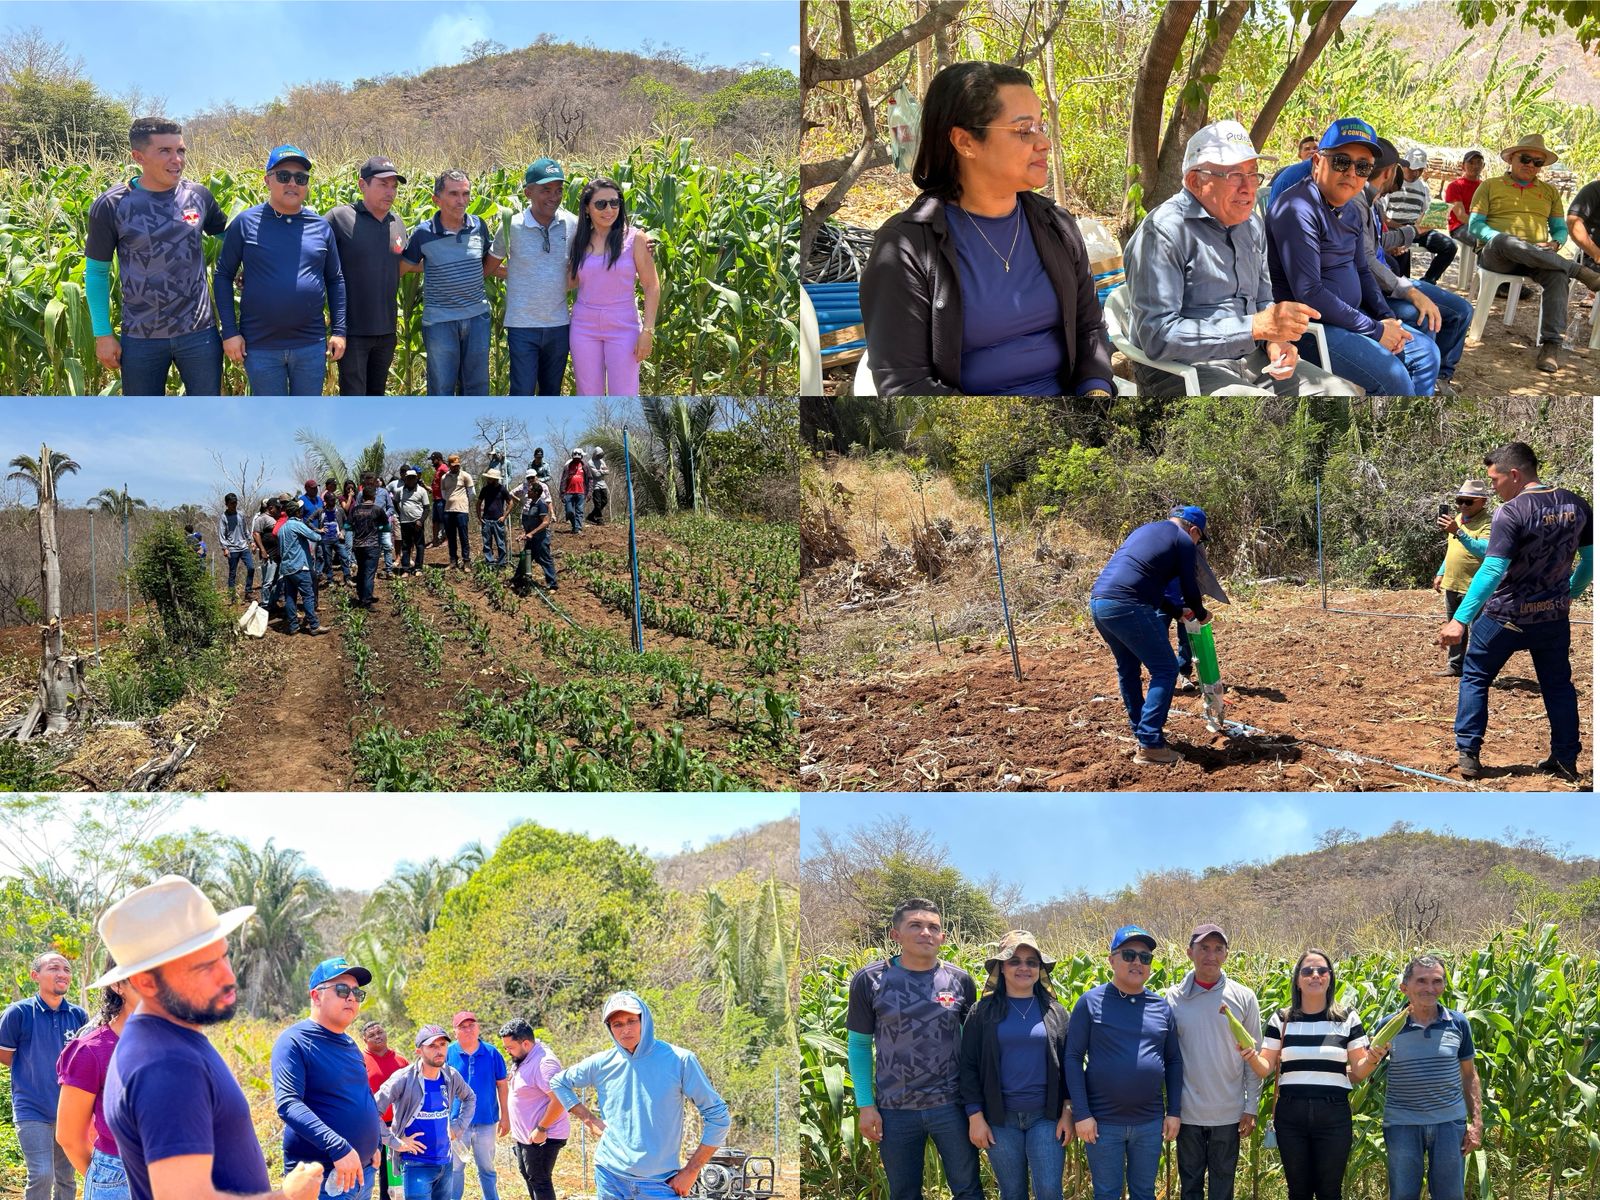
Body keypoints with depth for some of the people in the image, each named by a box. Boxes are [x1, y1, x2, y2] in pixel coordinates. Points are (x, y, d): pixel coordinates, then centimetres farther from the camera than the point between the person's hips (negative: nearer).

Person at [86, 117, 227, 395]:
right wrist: (102, 334, -3)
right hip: (141, 339, -1)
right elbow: (96, 272, 1)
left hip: (199, 332, 1)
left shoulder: (198, 196, -1)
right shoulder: (111, 206, -7)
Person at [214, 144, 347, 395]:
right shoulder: (245, 223, -3)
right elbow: (223, 276, 2)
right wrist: (230, 332, -4)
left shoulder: (321, 227, 5)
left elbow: (335, 280, 13)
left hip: (311, 345, 2)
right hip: (260, 346, -2)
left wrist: (339, 331, 7)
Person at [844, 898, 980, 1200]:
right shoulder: (869, 981, -5)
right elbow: (858, 1045, 1)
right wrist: (865, 1105, -4)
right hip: (895, 1110, -1)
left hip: (951, 1106, 1)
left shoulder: (959, 981, 0)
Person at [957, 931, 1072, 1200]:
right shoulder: (983, 1012, 2)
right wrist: (975, 1117, -5)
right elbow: (969, 1066, 1)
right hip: (1001, 1118, 0)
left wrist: (1068, 1112, -1)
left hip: (1046, 1116, 0)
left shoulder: (1054, 1011, 6)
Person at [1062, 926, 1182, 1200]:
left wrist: (1174, 1112, 5)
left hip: (1150, 1123, 3)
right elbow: (1072, 1057, -6)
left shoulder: (1162, 1007, 6)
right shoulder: (1091, 1002, -4)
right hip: (1102, 1122, -3)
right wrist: (1081, 1114, -12)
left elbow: (1174, 1062, 12)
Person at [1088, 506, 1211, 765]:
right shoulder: (1183, 541, 5)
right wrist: (1201, 614, 28)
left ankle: (1141, 732, 32)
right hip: (1126, 607, -8)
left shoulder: (1146, 530, 29)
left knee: (1128, 668, 25)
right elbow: (1189, 588, 7)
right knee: (1165, 670, -1)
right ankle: (1149, 746, -5)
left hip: (1097, 601, 9)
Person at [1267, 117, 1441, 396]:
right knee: (1393, 376, -24)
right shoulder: (1299, 209, -21)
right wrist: (1374, 330, -20)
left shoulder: (1349, 211, 10)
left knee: (1425, 352, 10)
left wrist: (1387, 318, 3)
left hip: (1347, 317, 10)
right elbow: (1308, 294, -26)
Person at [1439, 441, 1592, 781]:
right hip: (1553, 617, 5)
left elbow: (1492, 570, -27)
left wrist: (1460, 619, -28)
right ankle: (1566, 760, 17)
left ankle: (1468, 753, 9)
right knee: (1558, 686, 17)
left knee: (1475, 677, 12)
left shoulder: (1511, 512, -21)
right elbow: (1590, 559, 6)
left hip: (1505, 617, -5)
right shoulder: (1576, 505, -1)